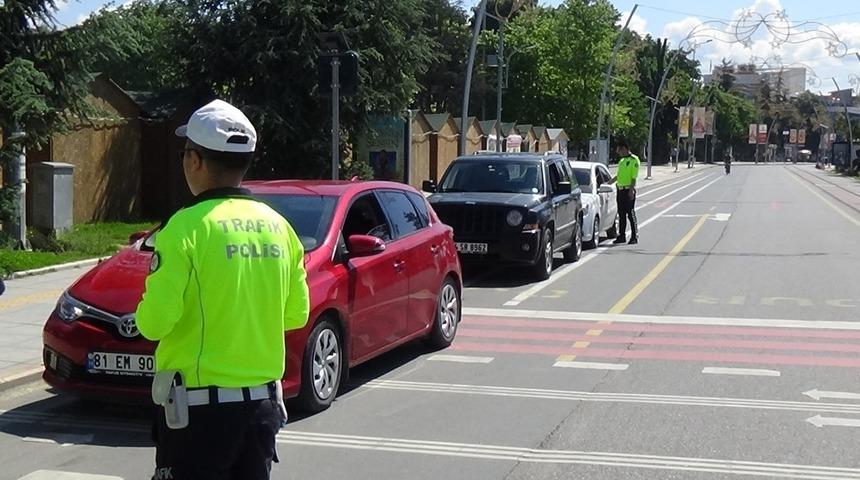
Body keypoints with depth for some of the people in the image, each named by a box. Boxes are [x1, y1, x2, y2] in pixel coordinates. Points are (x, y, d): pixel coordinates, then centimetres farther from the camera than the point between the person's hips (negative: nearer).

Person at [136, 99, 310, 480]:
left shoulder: (189, 226, -15)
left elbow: (154, 322, -17)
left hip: (200, 407, -6)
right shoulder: (278, 226, 5)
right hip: (263, 403, 6)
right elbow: (296, 314, 10)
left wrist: (146, 311, 4)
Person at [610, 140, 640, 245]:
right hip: (620, 189, 8)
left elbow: (634, 177, -14)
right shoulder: (622, 161, 17)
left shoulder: (634, 160, -8)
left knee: (631, 214, -6)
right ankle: (622, 236, 15)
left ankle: (635, 237, -3)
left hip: (629, 190, -8)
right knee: (621, 214, 9)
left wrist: (631, 190, -20)